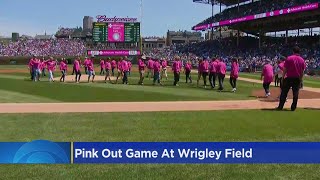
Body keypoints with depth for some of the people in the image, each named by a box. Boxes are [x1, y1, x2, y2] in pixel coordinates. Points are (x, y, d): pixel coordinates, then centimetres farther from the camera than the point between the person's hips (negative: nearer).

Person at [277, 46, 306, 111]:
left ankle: (280, 106, 3)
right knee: (295, 93, 8)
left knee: (284, 92, 3)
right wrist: (300, 79, 13)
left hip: (289, 78, -2)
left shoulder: (289, 58, -5)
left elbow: (285, 69, -7)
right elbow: (302, 71, 5)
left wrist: (283, 76, 1)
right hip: (297, 79, 3)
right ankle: (293, 107, 8)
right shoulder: (302, 60, 4)